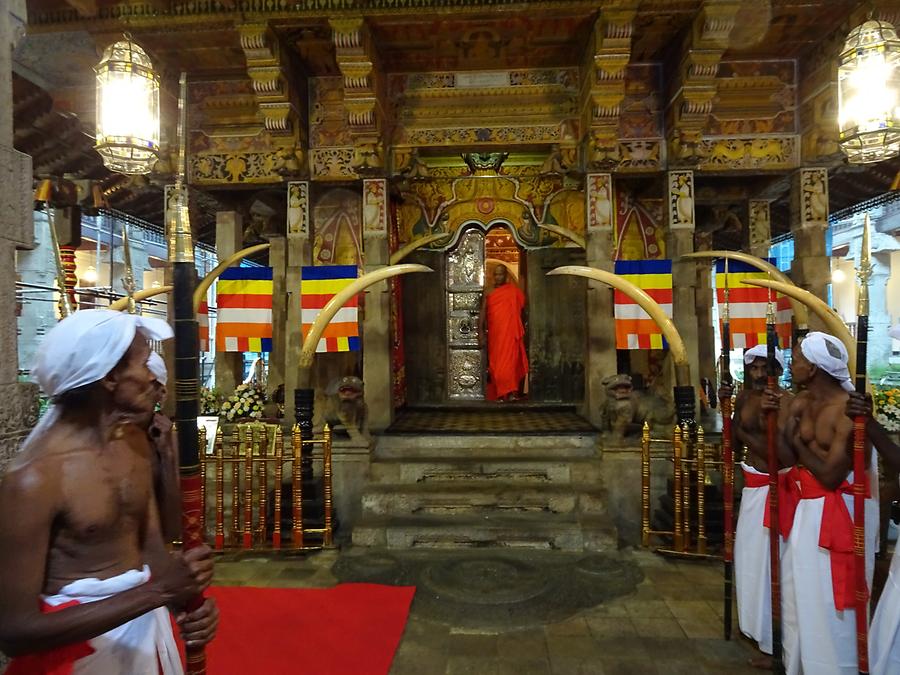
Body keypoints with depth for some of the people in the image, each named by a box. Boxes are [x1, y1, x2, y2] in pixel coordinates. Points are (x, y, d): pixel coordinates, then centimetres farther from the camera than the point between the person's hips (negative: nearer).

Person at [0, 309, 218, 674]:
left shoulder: (137, 441, -1)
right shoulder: (34, 478, -24)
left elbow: (150, 546, 3)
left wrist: (184, 599, -17)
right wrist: (155, 592, -29)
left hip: (147, 626, 7)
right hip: (76, 642, -6)